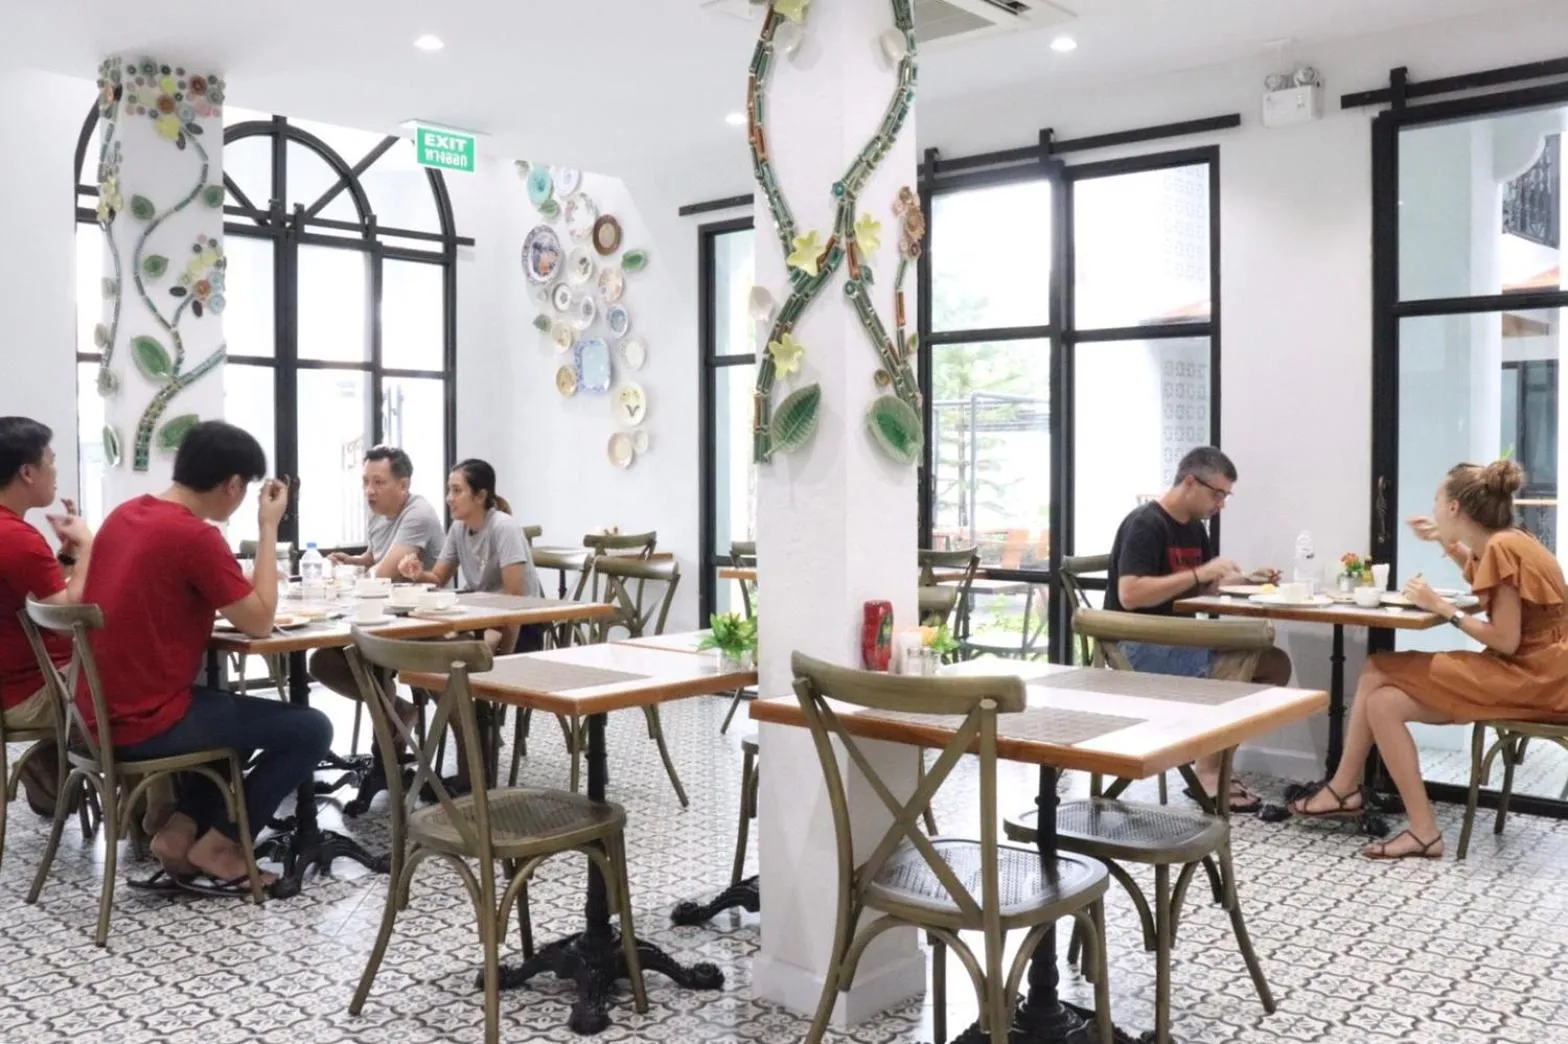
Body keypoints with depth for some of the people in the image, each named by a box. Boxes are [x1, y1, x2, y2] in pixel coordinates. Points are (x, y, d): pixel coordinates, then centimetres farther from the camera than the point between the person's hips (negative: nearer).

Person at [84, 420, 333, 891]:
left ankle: (180, 830, 16)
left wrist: (245, 585, 10)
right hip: (146, 722, -9)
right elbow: (259, 623, -13)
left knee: (244, 714, 29)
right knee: (311, 729, -4)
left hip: (105, 713, 9)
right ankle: (216, 848, 7)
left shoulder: (125, 514, 8)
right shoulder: (195, 536, -19)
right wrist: (269, 527, -8)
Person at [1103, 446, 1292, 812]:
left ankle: (1216, 767, -1)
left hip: (1176, 638, 9)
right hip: (1138, 645, -9)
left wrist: (1247, 579, 4)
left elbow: (1205, 586, 22)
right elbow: (1129, 595, -26)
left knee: (1275, 664, -2)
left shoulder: (1194, 528, 13)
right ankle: (1207, 774, -15)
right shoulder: (1145, 525, -15)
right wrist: (1198, 573, -26)